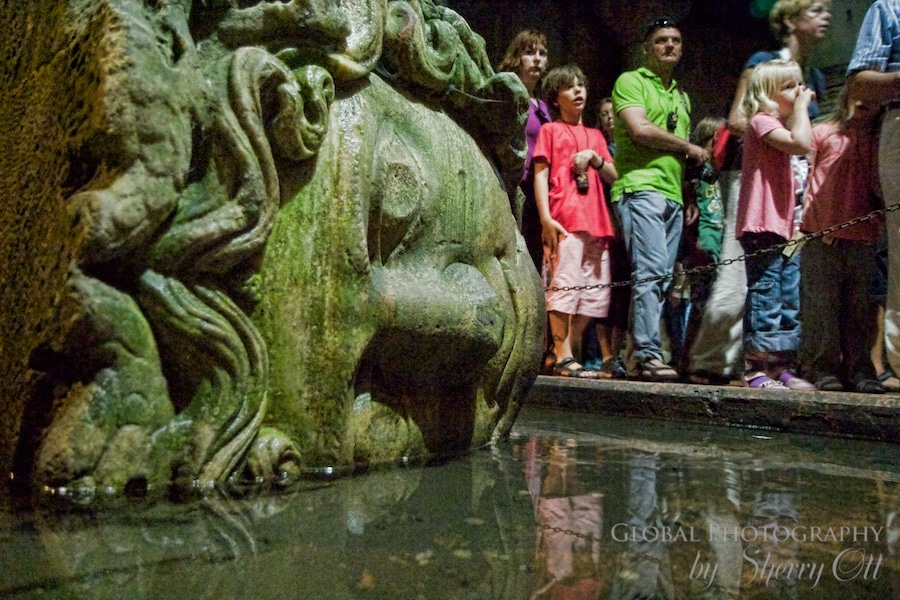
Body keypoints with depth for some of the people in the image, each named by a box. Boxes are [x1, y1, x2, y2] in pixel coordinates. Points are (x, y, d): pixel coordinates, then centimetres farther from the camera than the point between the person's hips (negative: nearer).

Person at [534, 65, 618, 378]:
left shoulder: (595, 135, 26)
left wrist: (594, 157, 0)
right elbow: (540, 175, 1)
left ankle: (569, 350, 11)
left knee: (593, 292, 4)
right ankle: (563, 358, -9)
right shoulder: (550, 130, 11)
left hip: (595, 221, 6)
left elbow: (612, 175, 21)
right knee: (564, 286, -12)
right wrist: (546, 217, -12)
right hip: (564, 221, -6)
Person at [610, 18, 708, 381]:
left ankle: (639, 355, 3)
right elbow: (639, 129, -12)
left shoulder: (681, 96, 27)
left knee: (660, 276, 2)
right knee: (651, 271, -18)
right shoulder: (631, 81, 5)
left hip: (672, 196, 7)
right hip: (640, 187, -7)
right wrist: (690, 148, -1)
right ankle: (648, 354, -19)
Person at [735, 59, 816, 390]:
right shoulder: (761, 121, -6)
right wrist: (801, 107, -11)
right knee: (765, 298, -10)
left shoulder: (778, 126, 24)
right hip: (762, 228, -10)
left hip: (784, 230, 10)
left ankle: (781, 367, 15)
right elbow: (802, 143, -23)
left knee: (789, 303, 9)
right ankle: (755, 368, -7)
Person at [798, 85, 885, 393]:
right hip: (822, 235, -3)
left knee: (859, 306, 4)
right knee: (822, 303, -4)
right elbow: (809, 177, 4)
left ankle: (859, 369, 8)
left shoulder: (877, 144, 15)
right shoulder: (823, 133, 8)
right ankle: (823, 368, 1)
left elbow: (880, 187, 15)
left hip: (862, 237, 3)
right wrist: (819, 226, -4)